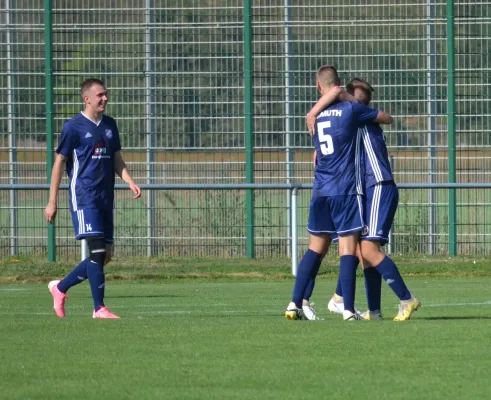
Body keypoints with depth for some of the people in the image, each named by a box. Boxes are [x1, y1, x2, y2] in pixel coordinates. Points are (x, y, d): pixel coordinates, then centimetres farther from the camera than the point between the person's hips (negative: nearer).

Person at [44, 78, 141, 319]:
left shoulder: (110, 125, 13)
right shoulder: (74, 127, -5)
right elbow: (59, 163, -2)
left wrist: (130, 182, 0)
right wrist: (52, 202, -4)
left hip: (106, 197, 7)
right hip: (84, 197, -7)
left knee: (105, 255, 6)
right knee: (97, 249, -15)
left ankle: (60, 288, 23)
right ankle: (99, 308, -11)